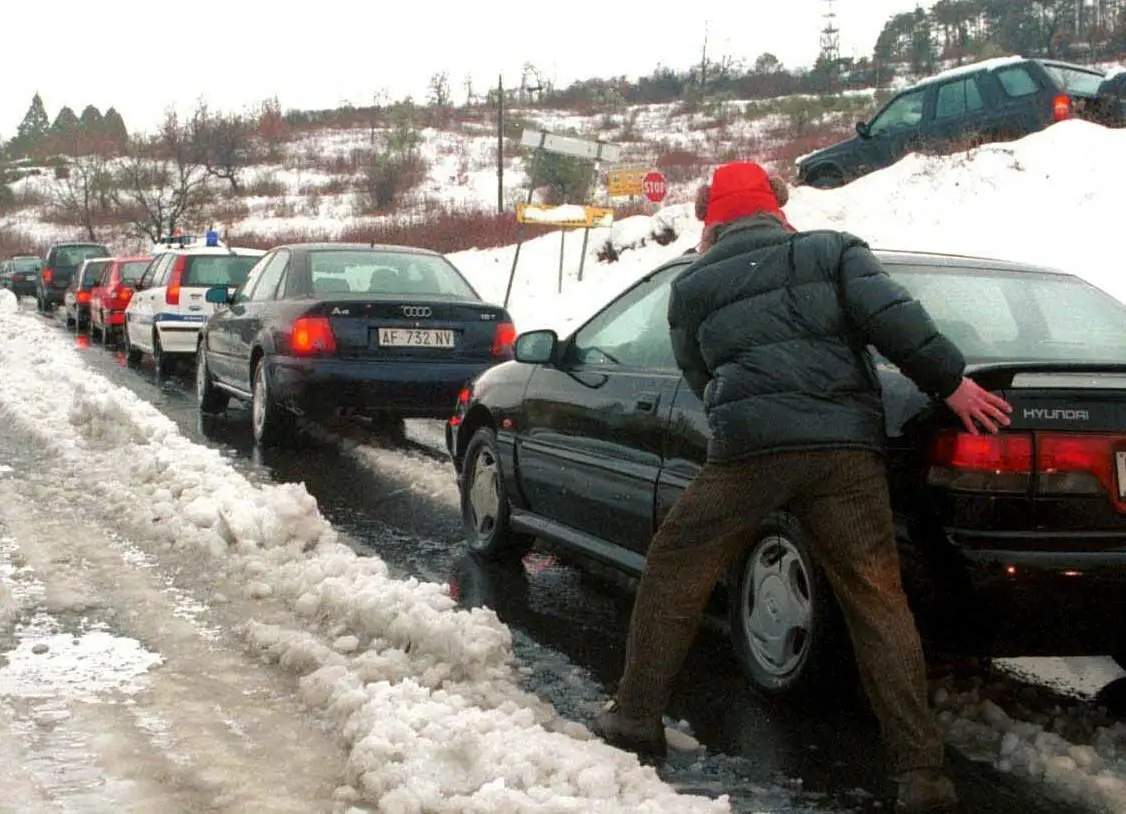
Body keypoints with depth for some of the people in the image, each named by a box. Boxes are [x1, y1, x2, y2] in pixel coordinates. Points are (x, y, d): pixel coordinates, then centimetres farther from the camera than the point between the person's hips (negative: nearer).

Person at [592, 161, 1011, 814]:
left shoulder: (692, 286, 18)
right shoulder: (834, 251, 14)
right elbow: (889, 313, -2)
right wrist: (951, 380, 0)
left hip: (749, 447, 0)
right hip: (846, 446, 1)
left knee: (675, 571, 17)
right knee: (878, 603, 4)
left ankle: (638, 717, 17)